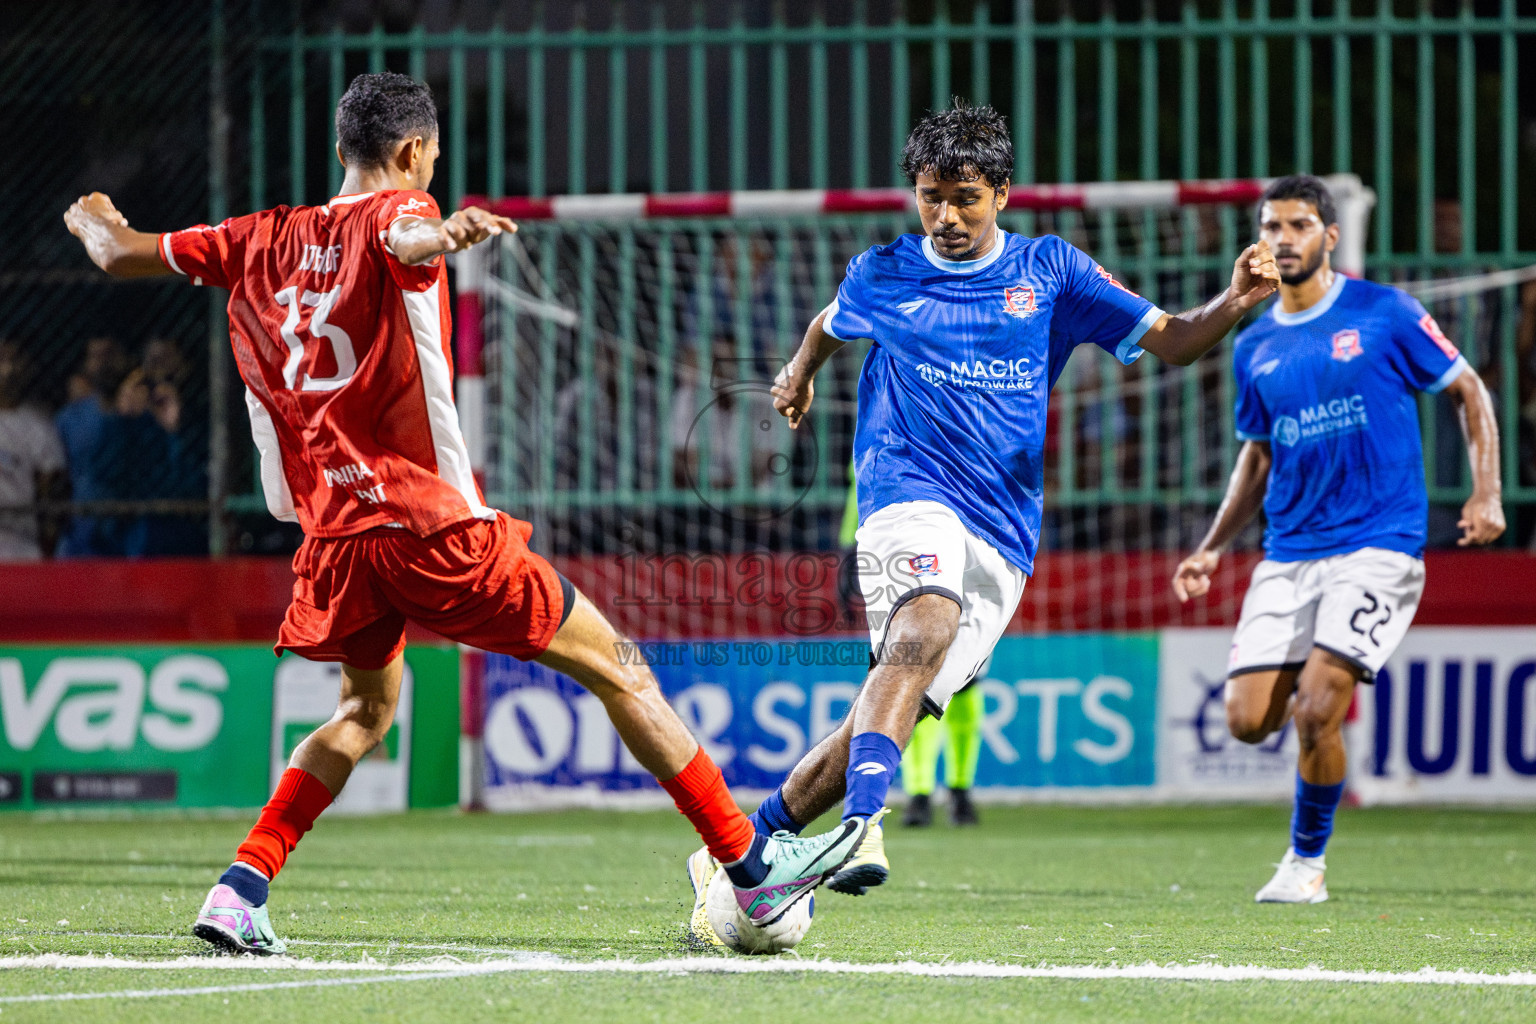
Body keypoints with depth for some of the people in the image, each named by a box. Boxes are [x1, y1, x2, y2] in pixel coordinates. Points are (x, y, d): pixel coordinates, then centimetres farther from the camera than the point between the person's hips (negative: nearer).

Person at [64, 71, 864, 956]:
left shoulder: (261, 241, 12)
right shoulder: (393, 211, -3)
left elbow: (120, 254, 20)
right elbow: (405, 238, -29)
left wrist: (94, 219, 43)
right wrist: (444, 235, -52)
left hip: (334, 537, 6)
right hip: (431, 521, -6)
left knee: (368, 709, 28)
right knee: (616, 671, 3)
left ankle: (239, 891, 11)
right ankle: (752, 867, 2)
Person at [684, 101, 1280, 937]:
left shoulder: (1048, 270, 9)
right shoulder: (881, 277, 11)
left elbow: (1169, 341, 6)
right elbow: (831, 324, 36)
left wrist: (1236, 303, -10)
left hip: (1002, 538, 2)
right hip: (909, 494, -2)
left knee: (897, 705, -4)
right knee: (925, 628, -34)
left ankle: (755, 840, 13)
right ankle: (862, 826, -49)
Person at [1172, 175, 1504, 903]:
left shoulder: (1384, 314, -2)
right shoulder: (1254, 349, 11)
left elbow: (1469, 393, 5)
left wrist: (1485, 493, -7)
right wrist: (1212, 547, 13)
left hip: (1377, 546, -5)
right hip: (1288, 555, 5)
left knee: (1317, 710, -19)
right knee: (1249, 719, -7)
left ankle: (1307, 861, 2)